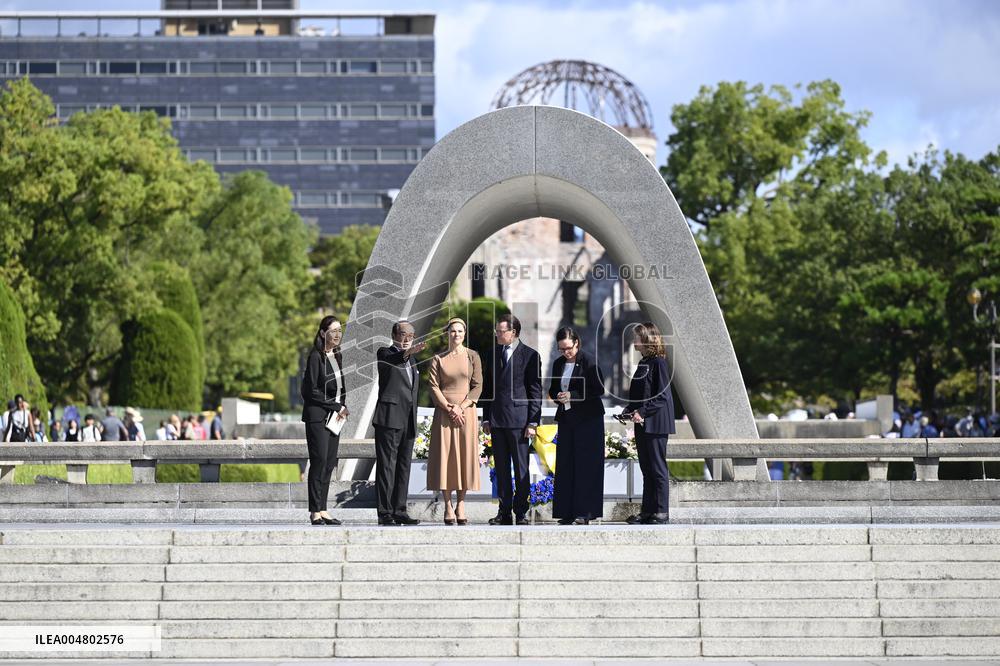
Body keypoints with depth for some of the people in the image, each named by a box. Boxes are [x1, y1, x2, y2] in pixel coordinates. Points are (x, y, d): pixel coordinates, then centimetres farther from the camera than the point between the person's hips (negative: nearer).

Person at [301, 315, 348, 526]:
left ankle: (322, 510, 6)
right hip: (317, 415, -8)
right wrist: (337, 407, -10)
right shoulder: (316, 356, -10)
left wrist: (342, 407, 5)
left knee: (329, 463, 4)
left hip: (334, 416, 8)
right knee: (319, 461, -10)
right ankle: (315, 512, -9)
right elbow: (312, 390, -13)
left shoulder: (337, 355, 14)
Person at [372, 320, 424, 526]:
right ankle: (385, 513, -10)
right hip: (389, 418, -7)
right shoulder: (385, 353, -1)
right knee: (386, 466, -8)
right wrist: (407, 353, -46)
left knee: (404, 467, 8)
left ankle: (399, 512, 11)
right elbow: (389, 360, -26)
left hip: (408, 421, 7)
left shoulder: (411, 360, 22)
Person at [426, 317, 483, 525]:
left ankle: (461, 504, 4)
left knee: (465, 455, -2)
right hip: (444, 412, 0)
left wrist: (462, 407, -10)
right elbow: (434, 387, 0)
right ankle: (448, 507, -2)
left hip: (466, 412, 0)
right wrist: (450, 408, -11)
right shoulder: (438, 359, 6)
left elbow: (477, 386, 1)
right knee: (445, 456, -4)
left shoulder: (472, 357, 6)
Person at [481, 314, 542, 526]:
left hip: (519, 419, -5)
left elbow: (535, 391, -2)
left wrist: (532, 422, -8)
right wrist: (486, 418, 10)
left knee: (521, 469, -2)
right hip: (497, 419, 5)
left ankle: (521, 512, 1)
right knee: (501, 468, 6)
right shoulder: (493, 354, 13)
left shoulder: (530, 355, -1)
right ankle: (504, 512, 10)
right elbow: (488, 387, 17)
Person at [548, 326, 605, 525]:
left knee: (585, 464, -7)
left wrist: (573, 395, -17)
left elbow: (599, 389, -11)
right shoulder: (558, 364, 11)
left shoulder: (588, 363, -8)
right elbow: (552, 389, 18)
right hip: (566, 419, 6)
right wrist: (557, 396, -5)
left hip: (588, 420, -6)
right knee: (565, 466, 3)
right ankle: (568, 513, 5)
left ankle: (585, 512, -6)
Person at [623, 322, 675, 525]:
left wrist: (642, 412, -20)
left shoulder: (658, 363, -11)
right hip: (642, 424, 9)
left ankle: (661, 512, -2)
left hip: (655, 423, -9)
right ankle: (647, 511, 14)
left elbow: (662, 396, -16)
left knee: (657, 468, -5)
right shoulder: (643, 363, 15)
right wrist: (630, 410, 5)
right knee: (646, 468, 11)